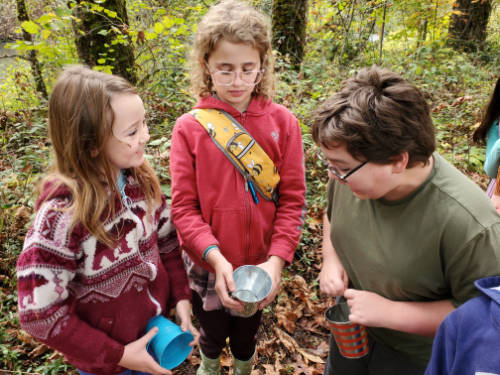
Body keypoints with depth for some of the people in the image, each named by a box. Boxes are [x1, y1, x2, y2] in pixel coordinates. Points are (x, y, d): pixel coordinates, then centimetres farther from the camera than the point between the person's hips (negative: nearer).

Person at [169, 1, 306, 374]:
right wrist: (216, 258, -26)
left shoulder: (282, 122, -10)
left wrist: (277, 259, -20)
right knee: (212, 332, 25)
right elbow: (184, 206, -14)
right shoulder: (189, 127, -13)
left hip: (260, 265, 1)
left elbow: (292, 199, -10)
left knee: (248, 333, 25)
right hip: (209, 266, 0)